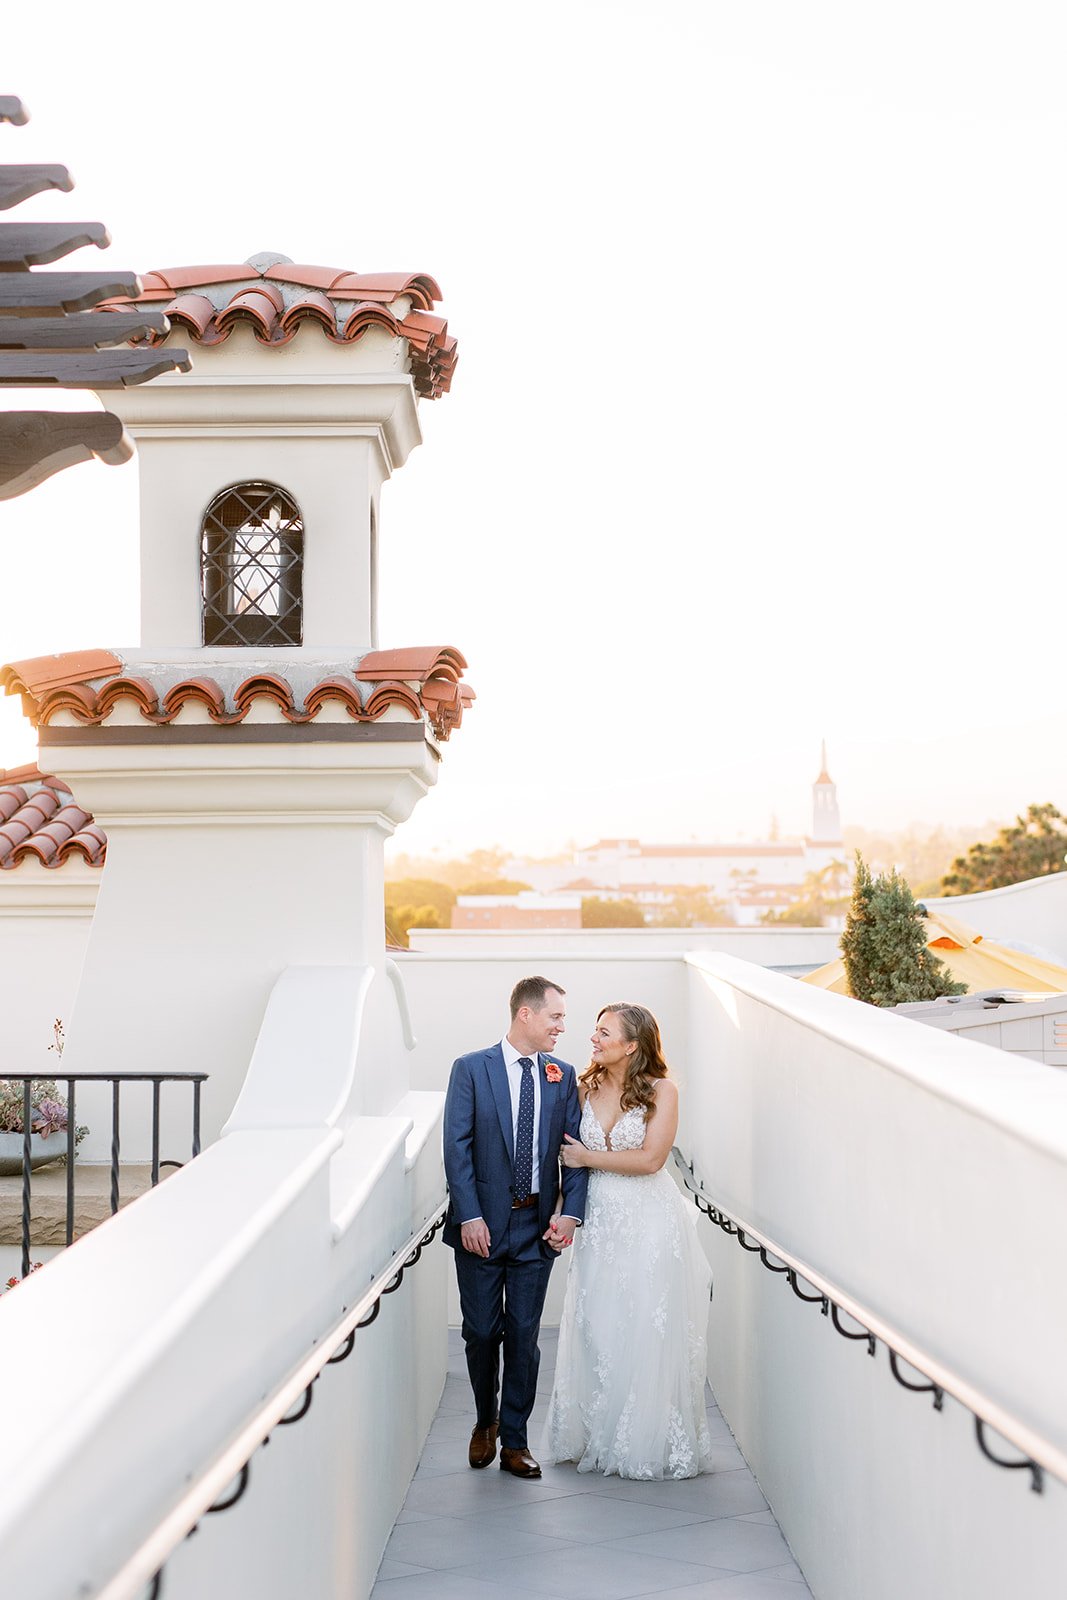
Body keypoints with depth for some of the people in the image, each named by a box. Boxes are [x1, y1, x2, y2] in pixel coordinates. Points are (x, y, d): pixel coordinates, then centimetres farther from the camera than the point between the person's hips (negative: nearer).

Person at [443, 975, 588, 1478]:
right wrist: (469, 1216, -14)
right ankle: (485, 1422, 31)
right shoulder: (471, 1069, -4)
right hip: (482, 1223, -2)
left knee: (523, 1335, 5)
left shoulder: (562, 1076, 6)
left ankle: (514, 1442, 16)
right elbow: (457, 1147, -8)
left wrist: (569, 1210, -8)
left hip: (537, 1225, 2)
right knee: (481, 1332, 8)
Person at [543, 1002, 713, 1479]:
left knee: (648, 1334, 1)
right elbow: (569, 1151, 9)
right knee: (596, 1331, 7)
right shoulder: (585, 1088, 6)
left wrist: (588, 1158, -8)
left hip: (648, 1223, -4)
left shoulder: (661, 1091, -7)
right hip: (599, 1221, 4)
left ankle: (651, 1443, 14)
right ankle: (599, 1438, 20)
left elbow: (650, 1158, -15)